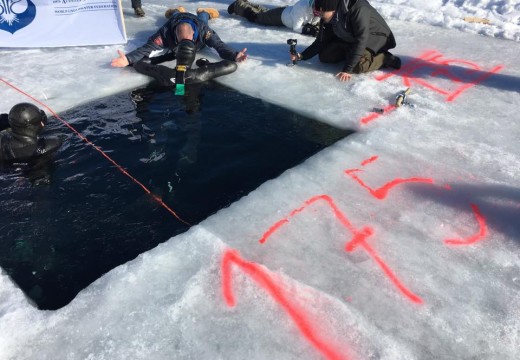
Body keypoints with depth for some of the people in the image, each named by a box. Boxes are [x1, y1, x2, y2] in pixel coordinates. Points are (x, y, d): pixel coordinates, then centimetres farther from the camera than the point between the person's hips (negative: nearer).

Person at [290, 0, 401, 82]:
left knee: (358, 66, -32)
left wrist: (347, 69, -35)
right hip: (350, 40, 7)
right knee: (324, 56, -4)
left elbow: (361, 41, -34)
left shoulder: (359, 9, -34)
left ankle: (386, 58, -8)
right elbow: (321, 41, -1)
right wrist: (302, 56, -12)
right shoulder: (328, 18, -12)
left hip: (375, 38, -7)